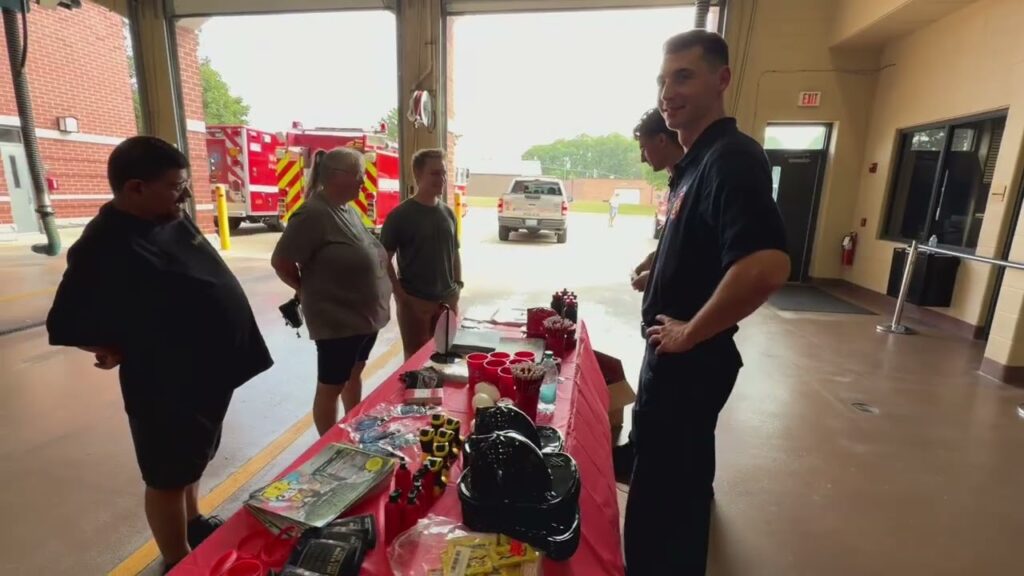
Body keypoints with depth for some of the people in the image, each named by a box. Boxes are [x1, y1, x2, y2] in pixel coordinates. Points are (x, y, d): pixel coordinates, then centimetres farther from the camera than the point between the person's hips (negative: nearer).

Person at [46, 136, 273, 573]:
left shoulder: (172, 221, 1)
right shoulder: (104, 248, -23)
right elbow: (65, 325, -19)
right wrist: (126, 352, -9)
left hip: (208, 372, 8)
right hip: (166, 386, -8)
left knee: (194, 461, 27)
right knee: (169, 477, 12)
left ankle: (193, 524, 50)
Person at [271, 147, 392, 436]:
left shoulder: (349, 209, 8)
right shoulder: (313, 214, -19)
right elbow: (280, 261, -16)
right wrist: (308, 290, -3)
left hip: (365, 315, 9)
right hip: (337, 319, -9)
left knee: (354, 374, 22)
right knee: (331, 387, 8)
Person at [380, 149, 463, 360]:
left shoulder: (448, 213, 7)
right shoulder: (400, 215, -9)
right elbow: (385, 259, -8)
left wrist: (458, 285, 8)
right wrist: (401, 295, -14)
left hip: (447, 300, 5)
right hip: (415, 301, -5)